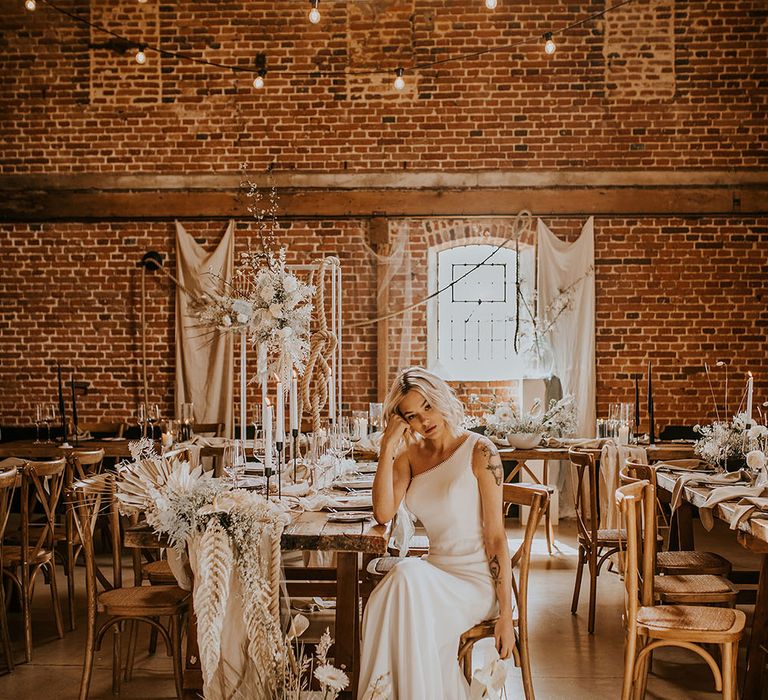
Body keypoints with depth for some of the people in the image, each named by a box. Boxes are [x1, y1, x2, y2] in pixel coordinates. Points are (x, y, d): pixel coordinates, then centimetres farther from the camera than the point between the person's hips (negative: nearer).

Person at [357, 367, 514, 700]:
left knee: (408, 576, -32)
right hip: (436, 573, 4)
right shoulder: (410, 455, 8)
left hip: (478, 580, -4)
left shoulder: (479, 451, -8)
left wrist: (506, 614, -13)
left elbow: (496, 535, -10)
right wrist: (387, 447, -9)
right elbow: (383, 513, -7)